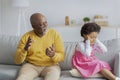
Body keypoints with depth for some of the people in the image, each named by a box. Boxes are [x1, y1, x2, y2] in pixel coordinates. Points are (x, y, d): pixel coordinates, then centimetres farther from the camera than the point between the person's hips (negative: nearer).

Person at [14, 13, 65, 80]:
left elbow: (62, 56, -5)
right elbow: (17, 60, -4)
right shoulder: (26, 37, -2)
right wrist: (25, 49, -23)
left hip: (50, 66, 0)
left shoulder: (55, 34, -3)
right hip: (31, 65, 1)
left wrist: (53, 55, -27)